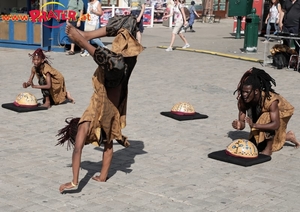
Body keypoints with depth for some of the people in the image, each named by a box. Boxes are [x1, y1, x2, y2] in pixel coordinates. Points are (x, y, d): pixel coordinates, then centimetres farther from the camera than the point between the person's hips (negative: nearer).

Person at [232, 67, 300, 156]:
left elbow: (276, 124, -48)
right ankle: (288, 136, 32)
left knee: (267, 118, -39)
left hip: (281, 112, -6)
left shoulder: (270, 99, -42)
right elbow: (242, 123, -25)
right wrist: (239, 125, -50)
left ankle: (269, 148, -18)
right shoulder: (242, 100, -28)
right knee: (256, 144, 12)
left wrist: (254, 125, -60)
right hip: (262, 115, 6)